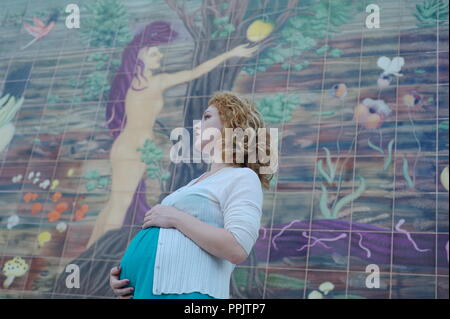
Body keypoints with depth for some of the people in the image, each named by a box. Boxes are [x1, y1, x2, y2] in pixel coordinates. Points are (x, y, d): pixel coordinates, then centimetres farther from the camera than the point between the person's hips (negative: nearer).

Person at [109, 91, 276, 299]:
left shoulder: (242, 178, -3)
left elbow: (237, 249, -17)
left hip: (183, 290, -8)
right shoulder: (197, 182, 24)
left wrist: (176, 217, -12)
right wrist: (122, 271, 9)